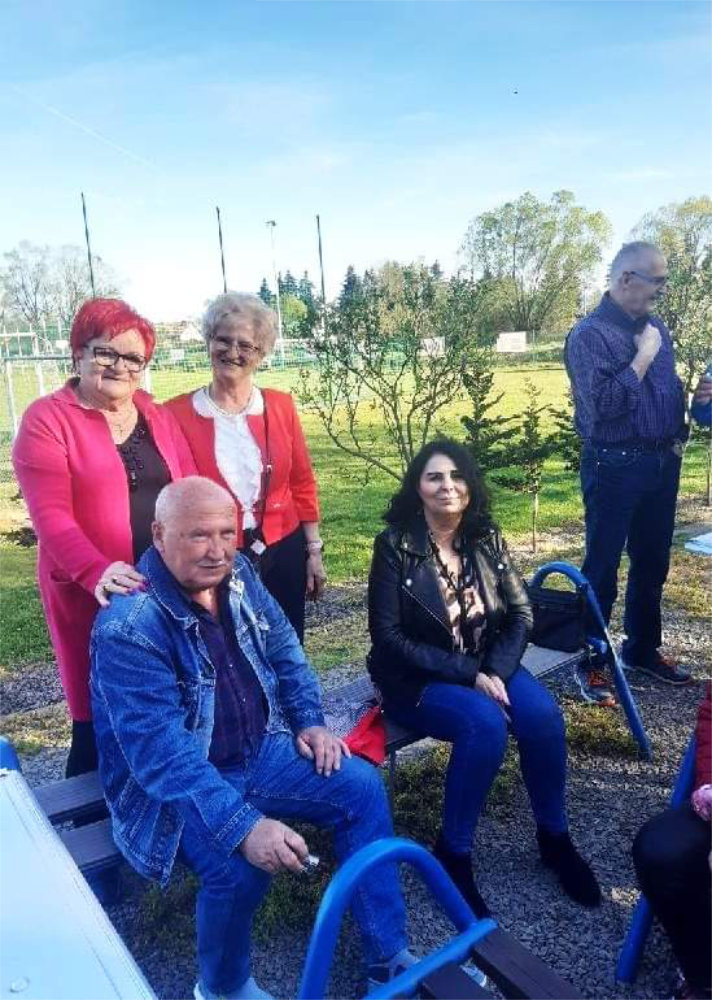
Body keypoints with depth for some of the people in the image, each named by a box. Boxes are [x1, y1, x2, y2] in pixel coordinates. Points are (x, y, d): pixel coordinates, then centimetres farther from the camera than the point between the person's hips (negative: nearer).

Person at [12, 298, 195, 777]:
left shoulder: (157, 416, 11)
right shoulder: (47, 419, -5)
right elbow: (50, 513, -15)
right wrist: (97, 570, -30)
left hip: (168, 586, 5)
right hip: (93, 593, -4)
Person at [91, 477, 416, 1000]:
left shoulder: (239, 575, -3)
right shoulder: (128, 627, -26)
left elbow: (285, 651, 11)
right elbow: (159, 750, -32)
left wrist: (310, 720, -1)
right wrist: (243, 825, -38)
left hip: (259, 754, 7)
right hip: (174, 786, -6)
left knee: (363, 786, -5)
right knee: (241, 865, -31)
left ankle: (389, 957, 9)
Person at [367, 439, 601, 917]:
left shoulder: (487, 539, -1)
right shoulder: (395, 545, -14)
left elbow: (521, 615, 1)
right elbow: (389, 638, -16)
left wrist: (496, 672, -17)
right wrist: (468, 675, -21)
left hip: (487, 665, 4)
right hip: (416, 677, -4)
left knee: (543, 715, -21)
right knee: (486, 724, -30)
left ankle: (555, 836, 4)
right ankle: (453, 854, -10)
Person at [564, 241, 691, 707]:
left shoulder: (655, 326, 10)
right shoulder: (590, 334, -13)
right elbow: (603, 404, -23)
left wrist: (680, 433, 5)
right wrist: (643, 356, -17)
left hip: (662, 463, 8)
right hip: (615, 467, -8)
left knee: (652, 564, 18)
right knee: (602, 570, 2)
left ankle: (644, 648, 35)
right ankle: (589, 663, 16)